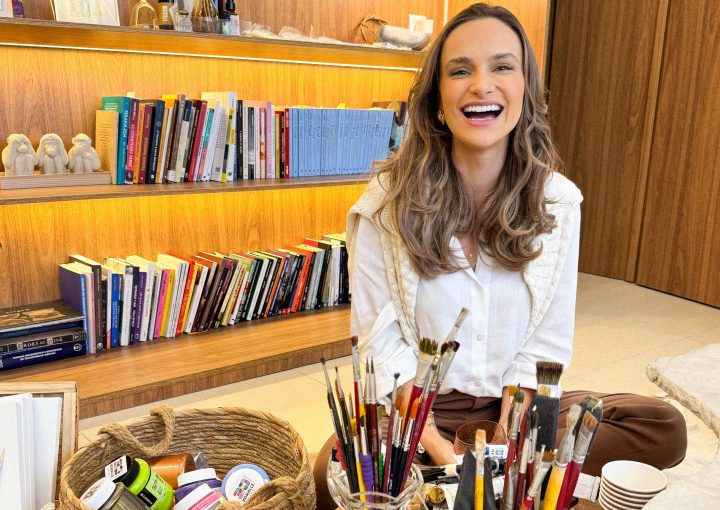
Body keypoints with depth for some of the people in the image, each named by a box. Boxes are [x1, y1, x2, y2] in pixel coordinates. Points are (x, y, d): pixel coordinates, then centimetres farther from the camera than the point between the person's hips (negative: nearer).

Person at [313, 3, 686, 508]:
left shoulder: (558, 201, -6)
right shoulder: (389, 201, -12)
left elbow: (545, 341, -4)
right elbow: (380, 338, -11)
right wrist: (439, 451, -19)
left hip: (513, 403, 3)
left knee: (666, 429, -14)